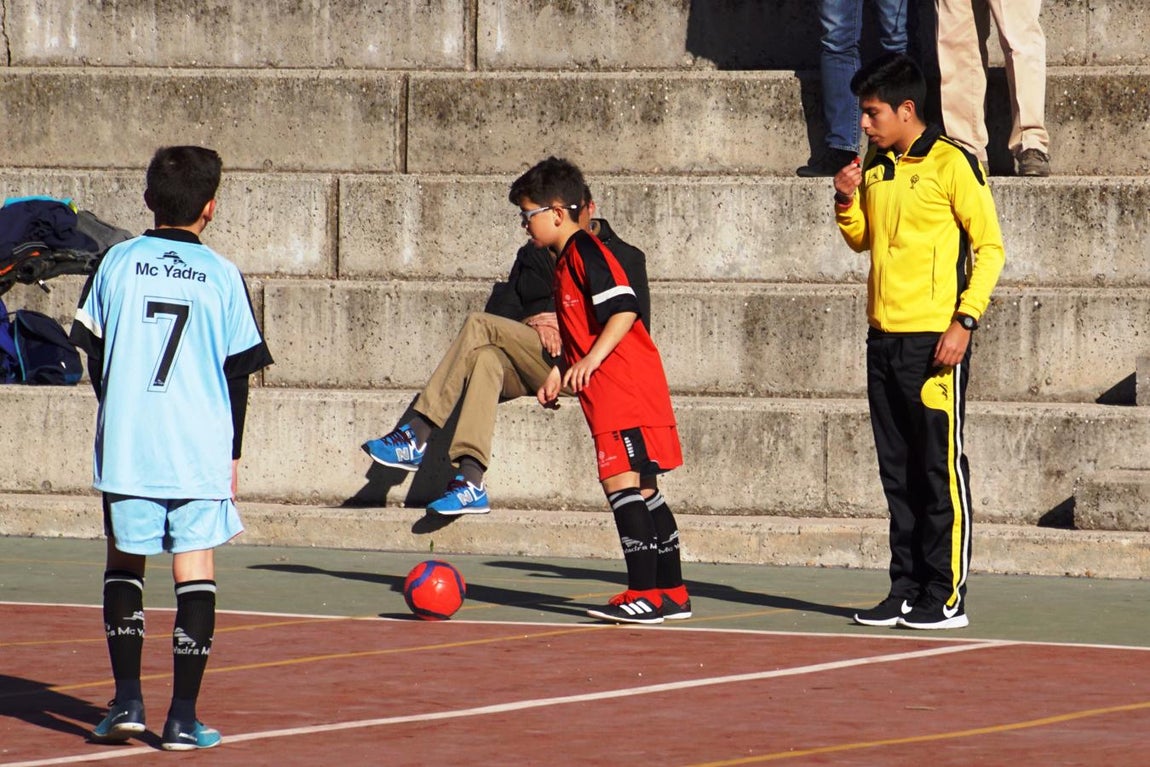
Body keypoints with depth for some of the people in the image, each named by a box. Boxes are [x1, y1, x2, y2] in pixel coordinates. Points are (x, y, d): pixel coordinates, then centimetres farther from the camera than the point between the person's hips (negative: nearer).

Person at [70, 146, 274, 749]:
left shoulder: (118, 263, 1)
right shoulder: (221, 275, -2)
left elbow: (93, 354, 6)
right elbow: (238, 372, 1)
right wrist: (233, 452, 11)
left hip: (126, 447, 1)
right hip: (201, 450, -1)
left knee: (124, 564, 15)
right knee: (195, 575, 4)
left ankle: (126, 700, 6)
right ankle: (183, 717, -1)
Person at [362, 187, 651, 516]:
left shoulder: (624, 258, 12)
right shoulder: (533, 255, 27)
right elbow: (502, 308, 16)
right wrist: (531, 323, -6)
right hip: (529, 371, 5)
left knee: (480, 326, -23)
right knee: (486, 357, -33)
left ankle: (418, 434, -31)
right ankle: (471, 481, -49)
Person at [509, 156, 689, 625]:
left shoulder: (585, 251, -11)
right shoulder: (567, 261, 21)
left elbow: (624, 309, -21)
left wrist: (591, 361, -27)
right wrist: (559, 373, 23)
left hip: (626, 388, -11)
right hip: (610, 393, 11)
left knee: (621, 482, -14)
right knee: (642, 489, 12)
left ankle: (644, 595, -17)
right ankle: (671, 592, 15)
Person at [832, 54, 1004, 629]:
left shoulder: (952, 164, -8)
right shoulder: (875, 168, 13)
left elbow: (989, 247, -9)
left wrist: (964, 322, -16)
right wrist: (846, 202, 4)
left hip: (934, 340, -7)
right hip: (884, 338, 7)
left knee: (940, 469, -5)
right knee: (897, 473, 10)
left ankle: (947, 597, -2)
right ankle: (906, 589, 15)